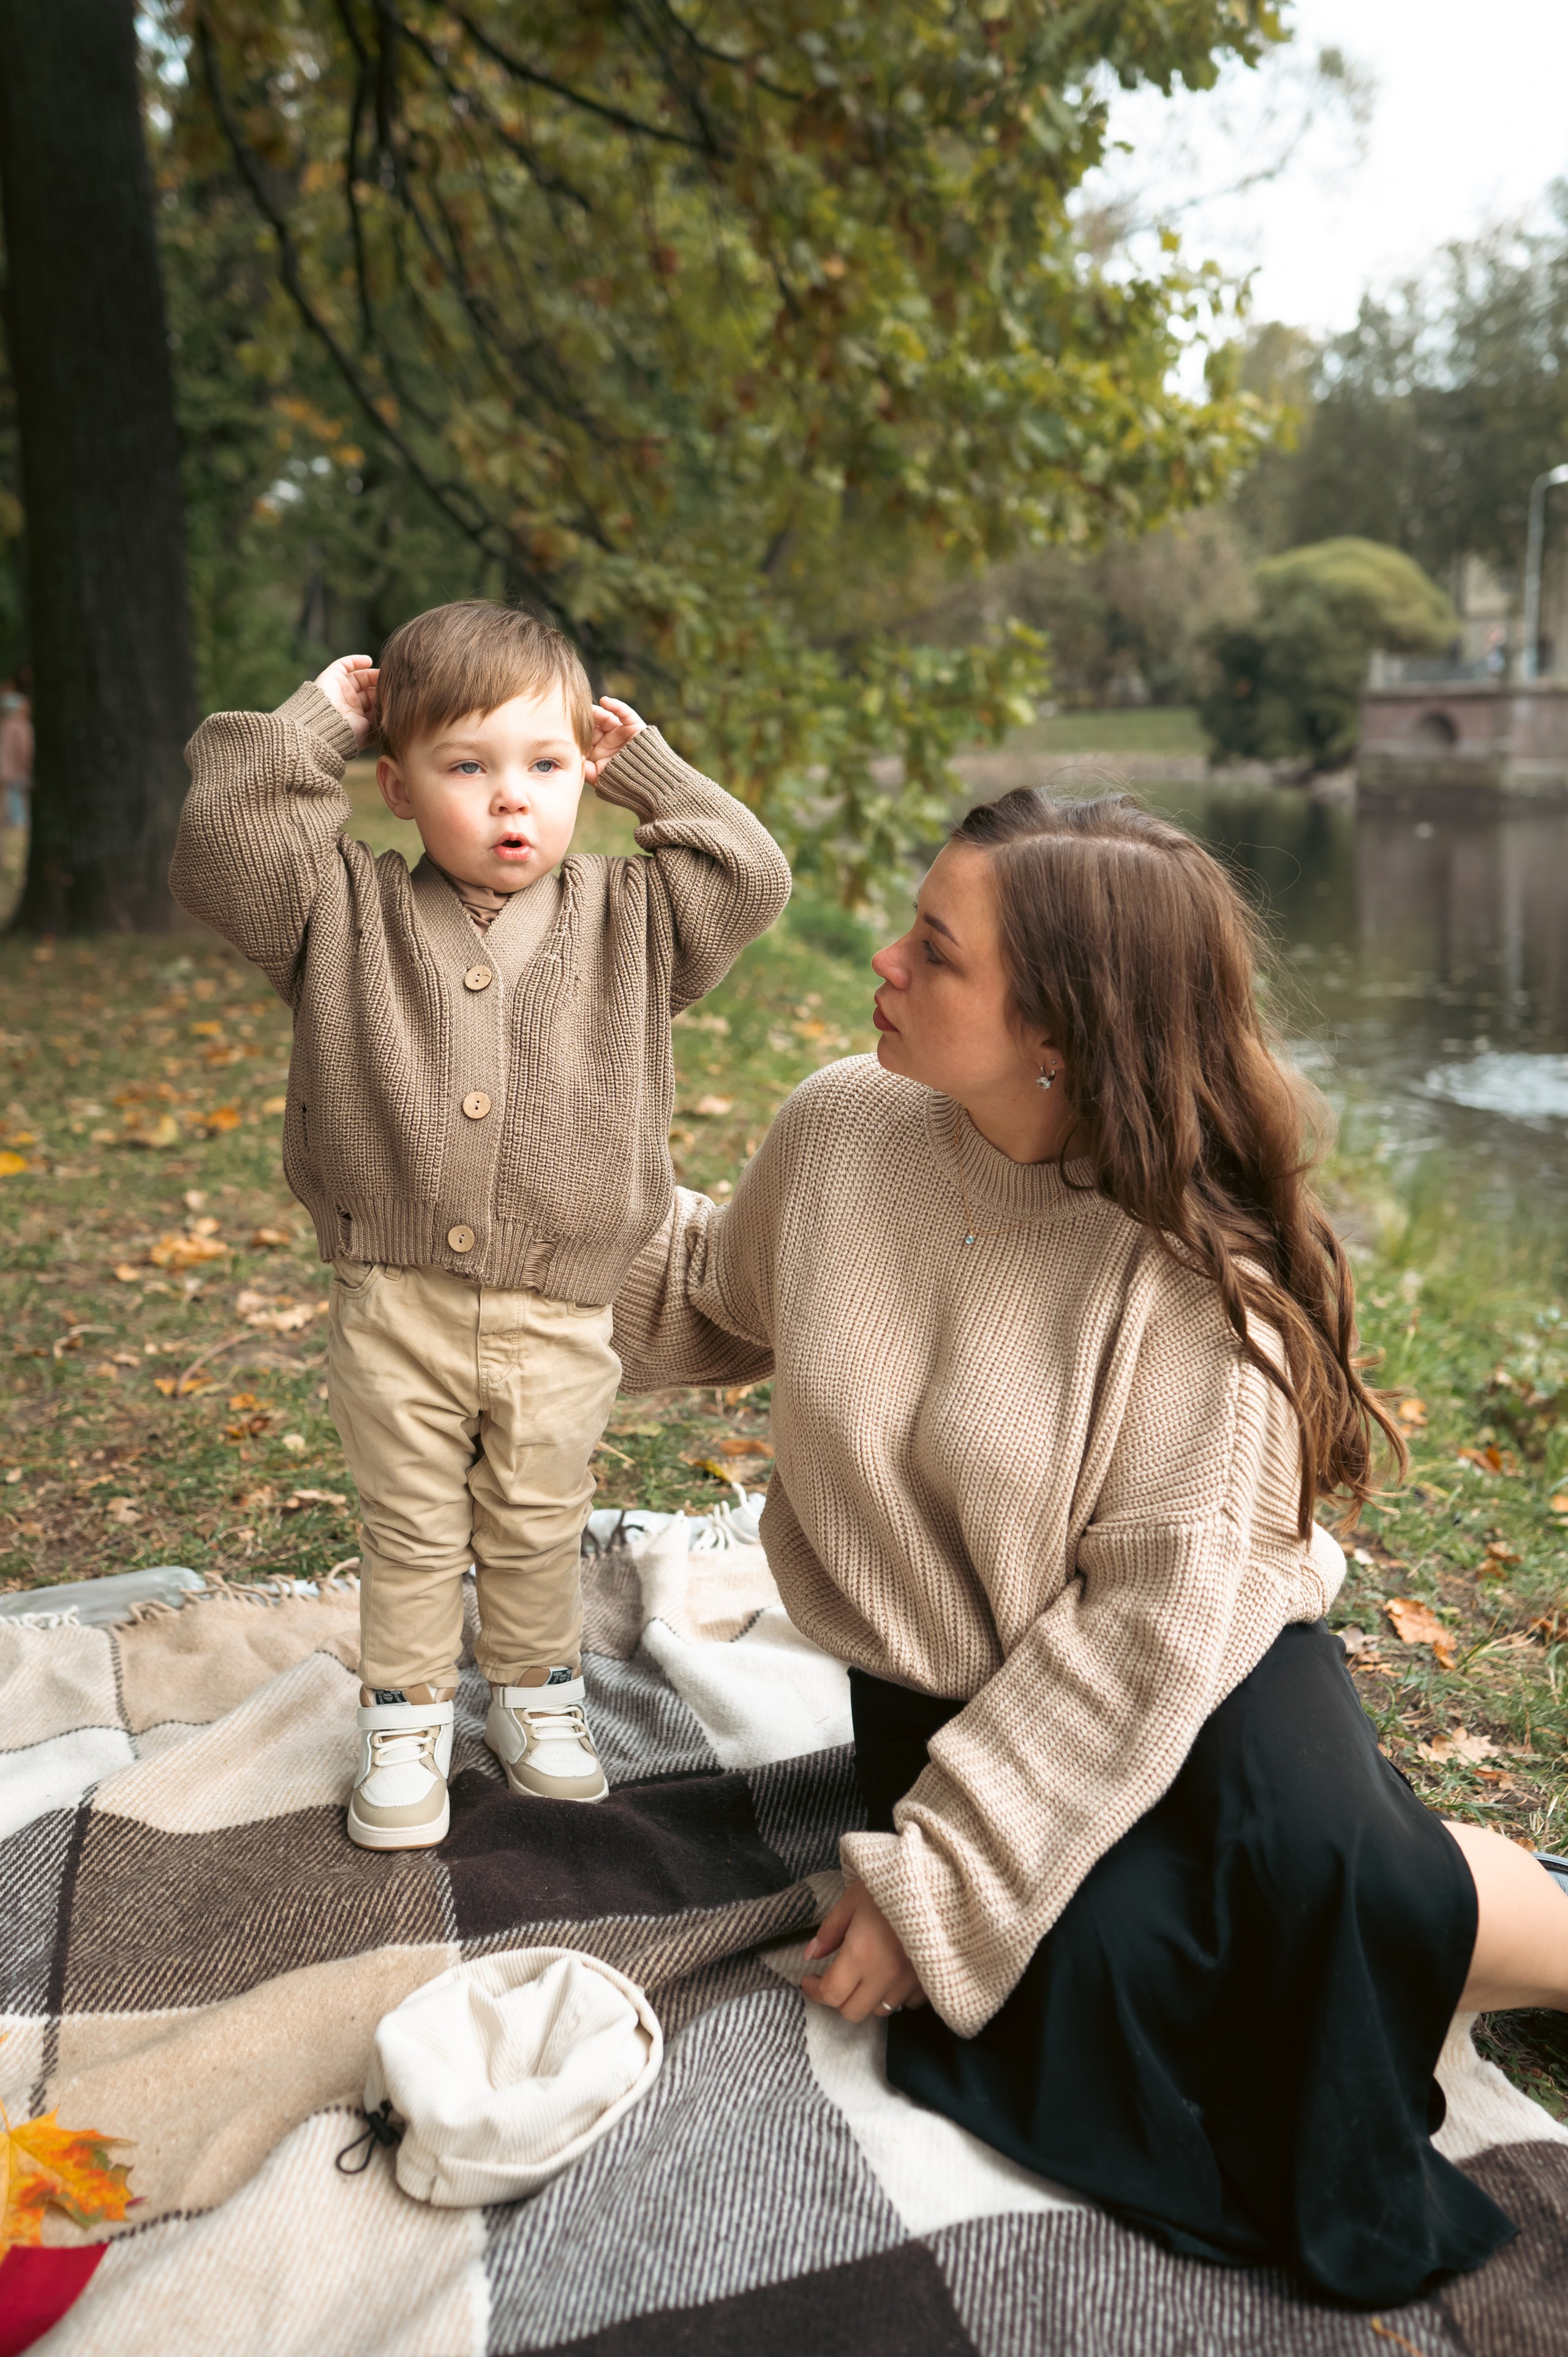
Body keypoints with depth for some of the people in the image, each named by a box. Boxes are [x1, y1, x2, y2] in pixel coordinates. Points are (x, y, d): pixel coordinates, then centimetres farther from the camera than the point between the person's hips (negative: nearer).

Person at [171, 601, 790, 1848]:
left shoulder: (628, 923, 1)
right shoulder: (347, 915, -3)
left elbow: (751, 875, -5)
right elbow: (223, 837, -12)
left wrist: (648, 769, -1)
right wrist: (313, 722, -7)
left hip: (558, 1315, 1)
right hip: (396, 1302, -1)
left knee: (540, 1528, 17)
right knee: (410, 1531, 14)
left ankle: (538, 1694, 41)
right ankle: (407, 1721, 33)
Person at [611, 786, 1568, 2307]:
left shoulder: (1194, 1265, -23)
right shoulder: (841, 1126, -11)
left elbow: (1147, 1618, -21)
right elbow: (723, 1300, 11)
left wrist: (935, 1885, -19)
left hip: (1197, 1659, -3)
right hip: (941, 1677, 3)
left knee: (1328, 1867, -33)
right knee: (1102, 1960, -25)